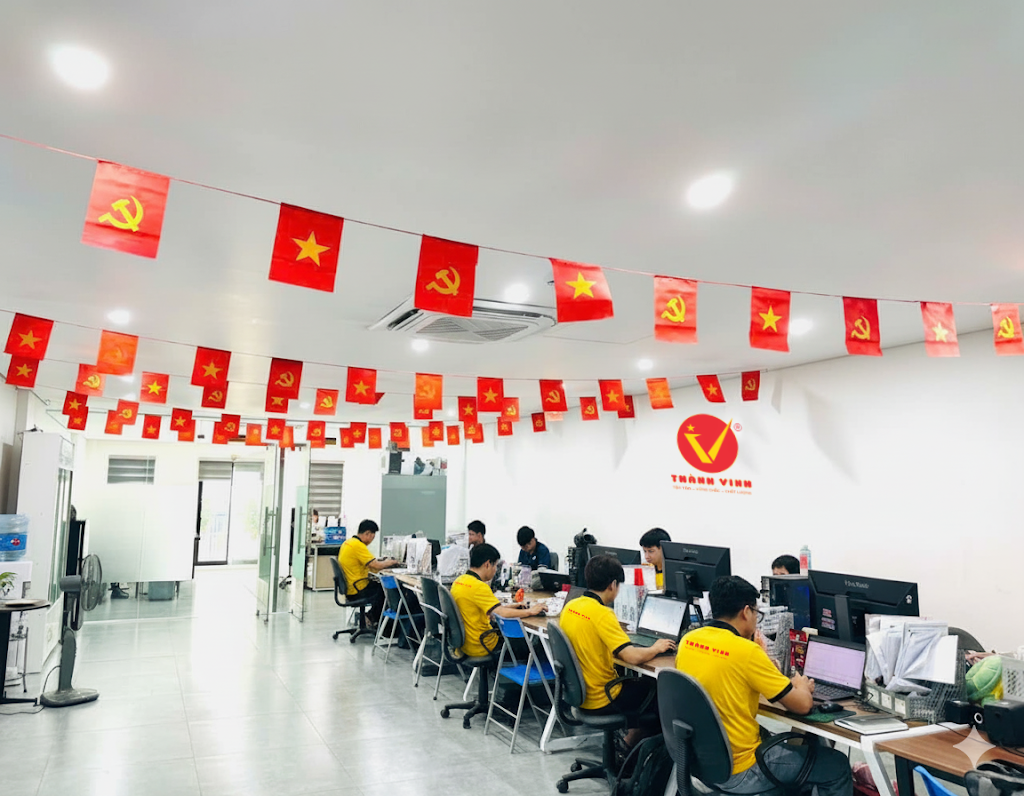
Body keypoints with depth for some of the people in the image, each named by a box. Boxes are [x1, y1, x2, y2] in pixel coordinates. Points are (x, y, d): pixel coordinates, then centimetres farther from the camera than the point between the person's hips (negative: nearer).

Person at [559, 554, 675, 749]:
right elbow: (633, 657, -28)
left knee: (639, 682, 26)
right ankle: (629, 745, 23)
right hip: (601, 700, -8)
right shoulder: (602, 614, -24)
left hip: (578, 693, 8)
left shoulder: (570, 606, -1)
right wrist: (656, 648, -9)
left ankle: (630, 741, 25)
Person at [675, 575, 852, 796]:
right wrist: (800, 686, 9)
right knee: (838, 766, 10)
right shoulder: (747, 651, -23)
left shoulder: (687, 640, -3)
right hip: (736, 773, -7)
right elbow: (803, 705, -13)